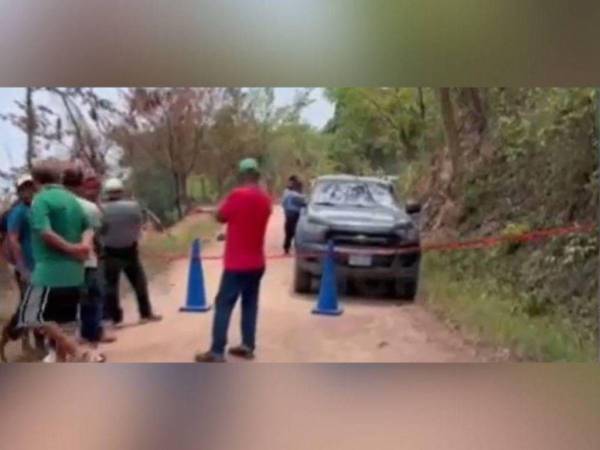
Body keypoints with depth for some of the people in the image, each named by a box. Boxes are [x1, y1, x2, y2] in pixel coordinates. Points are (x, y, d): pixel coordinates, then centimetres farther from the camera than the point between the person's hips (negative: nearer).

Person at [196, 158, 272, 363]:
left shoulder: (237, 195, -17)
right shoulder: (265, 199, 6)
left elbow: (220, 216, -5)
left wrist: (226, 202, 11)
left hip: (237, 264, -7)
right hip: (257, 263, 7)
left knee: (223, 305, -2)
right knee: (250, 304, 14)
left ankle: (217, 352, -3)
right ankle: (248, 346, 17)